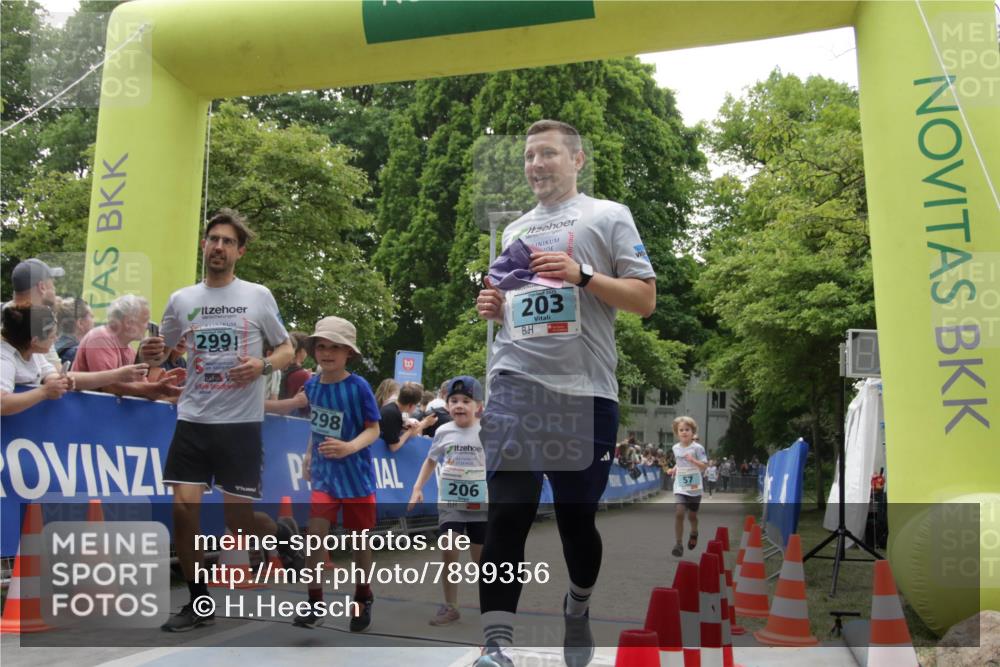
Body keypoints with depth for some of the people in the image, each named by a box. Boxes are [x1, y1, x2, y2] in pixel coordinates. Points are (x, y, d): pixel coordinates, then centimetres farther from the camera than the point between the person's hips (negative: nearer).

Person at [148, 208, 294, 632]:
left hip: (241, 423, -3)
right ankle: (199, 603, 14)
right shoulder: (181, 300, 7)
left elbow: (287, 350, 6)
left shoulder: (258, 296, 0)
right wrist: (152, 354, -7)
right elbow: (162, 351, 17)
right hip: (193, 421, 3)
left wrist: (263, 366, -15)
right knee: (184, 508, -4)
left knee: (238, 520, -1)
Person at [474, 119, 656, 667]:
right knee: (507, 513, -8)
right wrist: (492, 306, 5)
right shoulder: (514, 231, 21)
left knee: (577, 516, 9)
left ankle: (578, 609, 36)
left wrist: (581, 275, -13)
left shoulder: (608, 216, 6)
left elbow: (645, 299, 0)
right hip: (514, 385, 3)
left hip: (585, 390, -3)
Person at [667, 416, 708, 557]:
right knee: (679, 513, -16)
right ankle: (678, 544, -8)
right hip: (680, 487, 2)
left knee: (692, 515, 12)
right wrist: (673, 470, 5)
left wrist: (693, 460, -28)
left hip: (694, 487, -2)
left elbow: (704, 466, -12)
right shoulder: (675, 448, 4)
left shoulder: (697, 448, -10)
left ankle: (694, 533, 45)